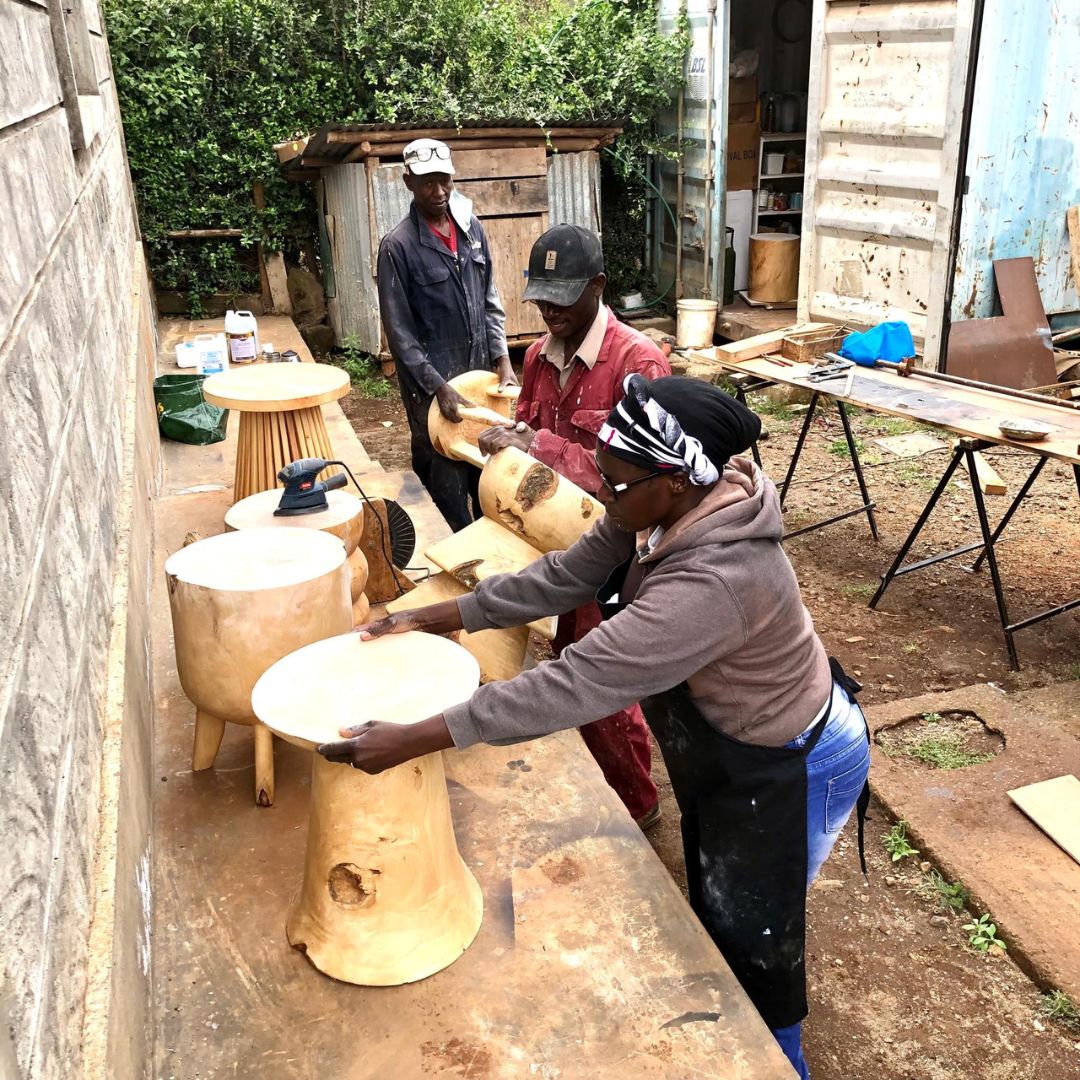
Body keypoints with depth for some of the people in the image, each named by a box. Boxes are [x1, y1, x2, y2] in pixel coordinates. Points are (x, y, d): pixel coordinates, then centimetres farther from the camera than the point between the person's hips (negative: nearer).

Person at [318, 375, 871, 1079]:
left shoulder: (715, 581, -42)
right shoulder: (663, 510, -16)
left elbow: (575, 684, -43)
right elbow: (563, 576, -5)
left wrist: (412, 740, -39)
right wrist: (434, 618, -7)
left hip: (788, 770, -9)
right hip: (724, 745, 9)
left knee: (752, 939, 15)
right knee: (715, 901, 29)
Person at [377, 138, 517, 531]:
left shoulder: (472, 228, 6)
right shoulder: (398, 245, -10)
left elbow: (490, 301, 12)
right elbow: (399, 331, -11)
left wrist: (502, 360, 1)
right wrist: (438, 387, -17)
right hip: (432, 383, -5)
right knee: (446, 481, 2)